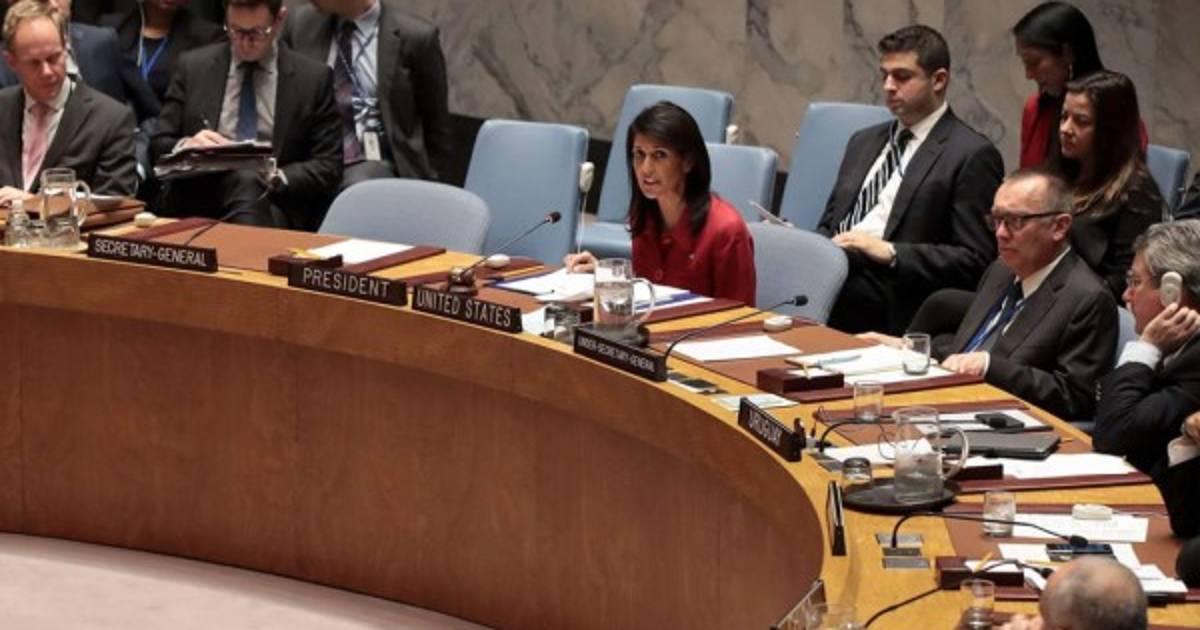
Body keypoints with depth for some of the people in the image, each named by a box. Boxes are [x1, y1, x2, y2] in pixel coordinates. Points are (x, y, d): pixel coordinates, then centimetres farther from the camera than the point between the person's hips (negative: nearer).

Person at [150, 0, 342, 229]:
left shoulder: (313, 78, 6)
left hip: (274, 206, -1)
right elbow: (158, 147, 10)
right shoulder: (193, 67, 10)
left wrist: (276, 179, -14)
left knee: (249, 184, -36)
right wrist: (186, 146, -13)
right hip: (198, 204, 1)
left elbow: (328, 167, 4)